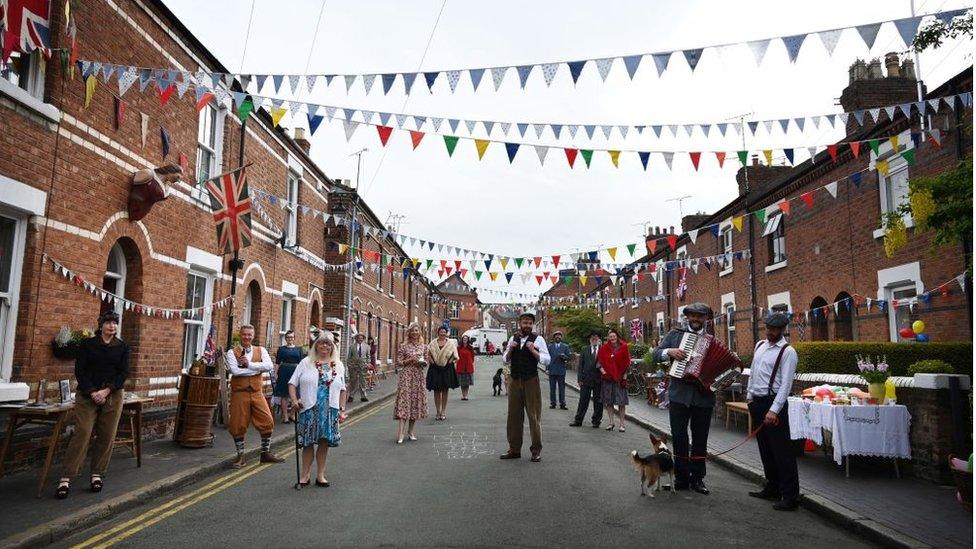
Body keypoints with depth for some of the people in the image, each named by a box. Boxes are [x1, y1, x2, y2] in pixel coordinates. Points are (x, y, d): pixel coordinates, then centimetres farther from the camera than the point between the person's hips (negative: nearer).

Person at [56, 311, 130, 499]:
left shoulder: (122, 347, 6)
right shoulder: (87, 344, 3)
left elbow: (124, 373, 1)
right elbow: (79, 370, -2)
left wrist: (106, 391, -13)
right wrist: (92, 392, -13)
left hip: (113, 396, 2)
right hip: (87, 395, -2)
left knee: (106, 437, 3)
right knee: (82, 434, -9)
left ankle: (96, 474, 16)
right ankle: (65, 478, -2)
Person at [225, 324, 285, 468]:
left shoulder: (261, 350, 6)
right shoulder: (232, 352, -1)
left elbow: (269, 366, -11)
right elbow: (234, 371, -17)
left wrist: (249, 364, -17)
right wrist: (258, 369, -14)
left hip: (257, 392, 2)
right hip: (239, 393, -2)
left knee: (268, 422, 0)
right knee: (238, 425, 4)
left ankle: (265, 453, 17)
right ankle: (240, 456, 22)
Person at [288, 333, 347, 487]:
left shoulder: (338, 365, 12)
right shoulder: (306, 363, 4)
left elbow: (342, 389, 15)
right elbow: (292, 383, 2)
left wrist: (342, 409, 9)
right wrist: (294, 401, -11)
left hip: (330, 411, 2)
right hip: (309, 410, -2)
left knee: (324, 442, 5)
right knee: (308, 443, 3)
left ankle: (320, 475, 17)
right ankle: (305, 475, 16)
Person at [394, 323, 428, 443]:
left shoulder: (423, 346, 10)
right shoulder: (403, 346, 0)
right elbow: (399, 362, -2)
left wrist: (423, 362, -6)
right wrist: (410, 360, -15)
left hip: (418, 376, 4)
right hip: (406, 376, -4)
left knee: (417, 402, 6)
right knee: (404, 401, -11)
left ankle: (410, 431, 18)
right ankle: (400, 433, -13)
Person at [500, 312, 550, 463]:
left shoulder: (538, 339, -3)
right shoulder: (513, 339, 9)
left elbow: (546, 360, -7)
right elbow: (505, 360, 12)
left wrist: (533, 351, -19)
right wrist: (510, 349, -7)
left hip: (531, 381, -4)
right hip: (514, 380, 4)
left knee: (534, 416, 1)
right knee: (514, 416, 9)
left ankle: (536, 450, 13)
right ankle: (514, 449, 20)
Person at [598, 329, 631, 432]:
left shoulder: (624, 347, 1)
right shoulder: (604, 348, 7)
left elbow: (627, 362, 1)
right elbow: (599, 360, 9)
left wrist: (624, 375, -5)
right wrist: (602, 369, -6)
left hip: (620, 377, -2)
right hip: (607, 377, 2)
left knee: (621, 402, -2)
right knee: (608, 401, 5)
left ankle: (621, 424, 5)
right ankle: (611, 422, 15)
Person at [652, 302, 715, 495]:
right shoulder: (674, 334, 8)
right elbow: (656, 353, 6)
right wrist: (669, 351, -14)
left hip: (704, 397, 1)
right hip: (679, 394, -1)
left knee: (700, 439, 9)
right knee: (679, 437, 0)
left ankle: (697, 478, 20)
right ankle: (681, 477, 12)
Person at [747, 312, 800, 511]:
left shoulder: (787, 352, -10)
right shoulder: (760, 345, 13)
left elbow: (786, 384, -16)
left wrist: (774, 410, -22)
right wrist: (750, 397, 16)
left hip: (774, 401, -8)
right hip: (756, 402, 8)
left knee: (781, 450, -5)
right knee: (765, 448, 15)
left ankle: (791, 496, 1)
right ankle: (772, 488, 27)